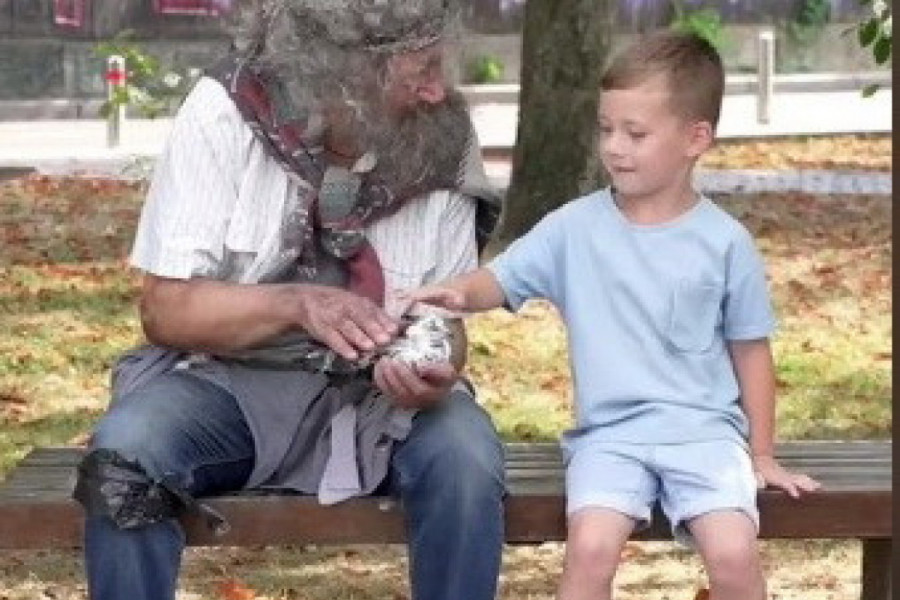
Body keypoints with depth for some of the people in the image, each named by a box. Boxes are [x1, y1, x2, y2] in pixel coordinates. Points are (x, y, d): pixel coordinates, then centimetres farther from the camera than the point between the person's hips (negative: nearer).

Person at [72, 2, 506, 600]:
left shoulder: (442, 142, -8)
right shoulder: (225, 113, -14)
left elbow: (447, 320, -1)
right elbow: (167, 309, -15)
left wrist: (435, 375, -26)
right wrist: (297, 303, -32)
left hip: (378, 392, 1)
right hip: (226, 377, -1)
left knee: (467, 461, -28)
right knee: (125, 457, -30)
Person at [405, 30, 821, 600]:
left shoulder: (724, 241, 0)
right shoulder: (574, 226, 2)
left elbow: (751, 350, 8)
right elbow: (499, 280, 3)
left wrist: (761, 454, 10)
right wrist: (458, 293, -22)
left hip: (703, 429, -1)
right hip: (610, 433, 1)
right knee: (591, 547, -26)